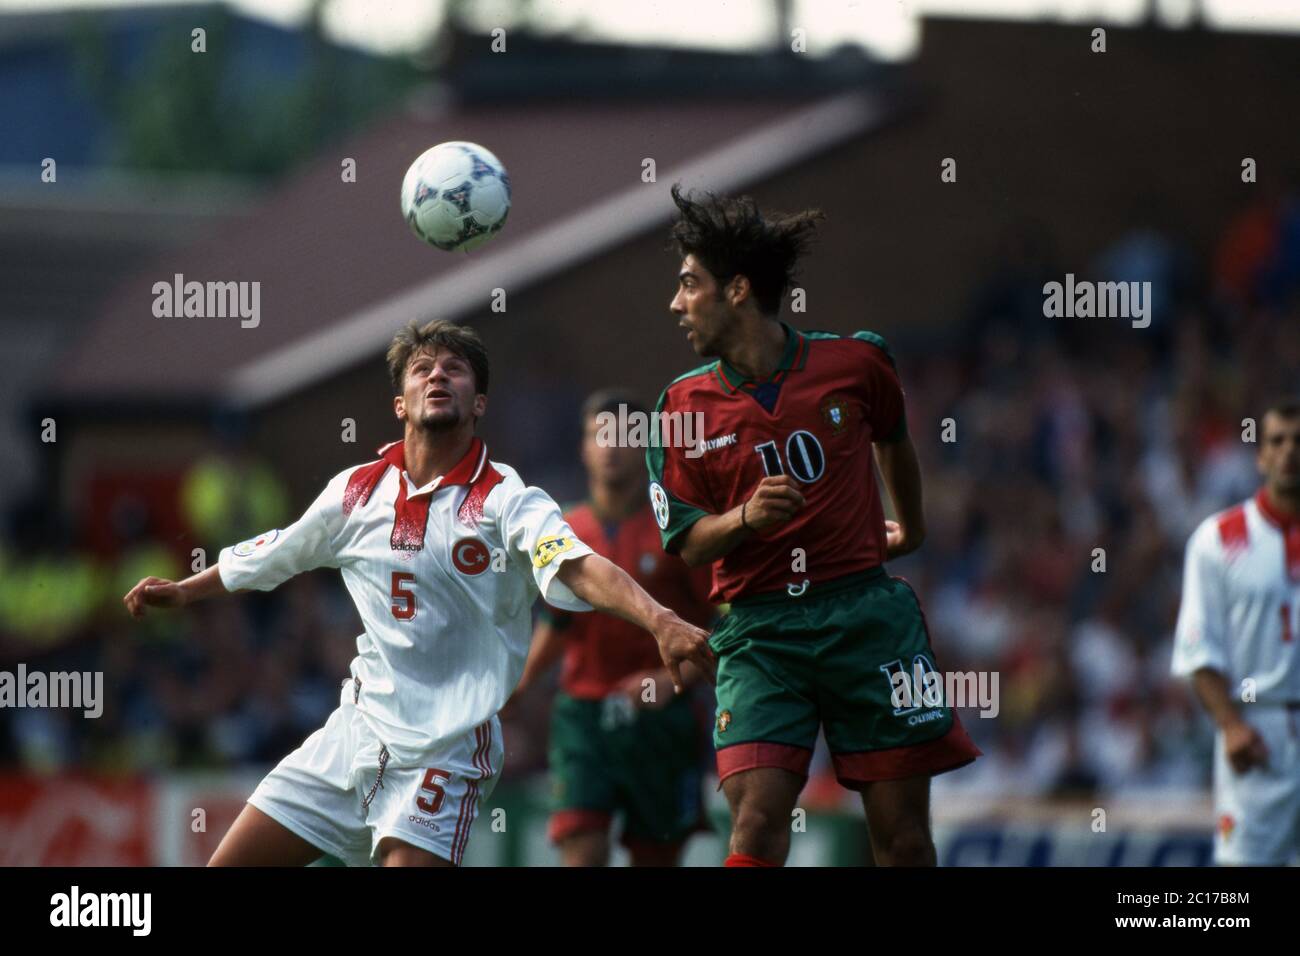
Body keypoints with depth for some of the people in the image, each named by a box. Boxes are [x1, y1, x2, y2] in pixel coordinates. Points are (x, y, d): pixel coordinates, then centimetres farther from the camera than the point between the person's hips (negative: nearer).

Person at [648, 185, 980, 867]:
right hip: (758, 630, 0)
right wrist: (746, 516, -17)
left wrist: (911, 529, 38)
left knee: (902, 835, 1)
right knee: (757, 820, -17)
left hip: (866, 614, 0)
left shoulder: (855, 362, 1)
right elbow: (688, 543, 4)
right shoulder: (683, 408, 1)